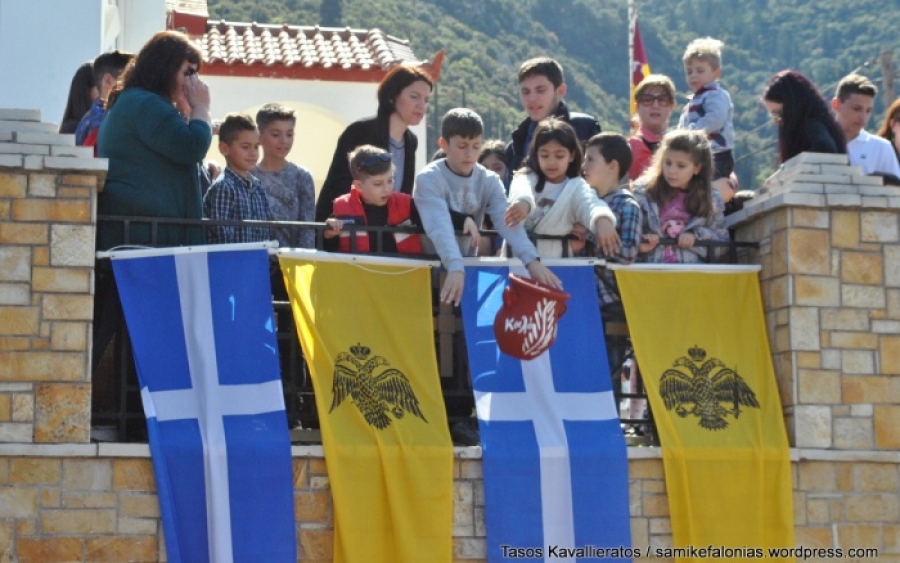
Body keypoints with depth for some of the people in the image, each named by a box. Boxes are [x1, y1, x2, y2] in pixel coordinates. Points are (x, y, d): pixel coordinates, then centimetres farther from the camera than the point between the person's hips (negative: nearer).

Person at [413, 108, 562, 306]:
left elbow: (507, 221, -18)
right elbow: (440, 227, -30)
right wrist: (455, 267, -47)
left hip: (470, 267, 4)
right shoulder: (429, 179, -14)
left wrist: (532, 260, -35)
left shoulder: (489, 181, -2)